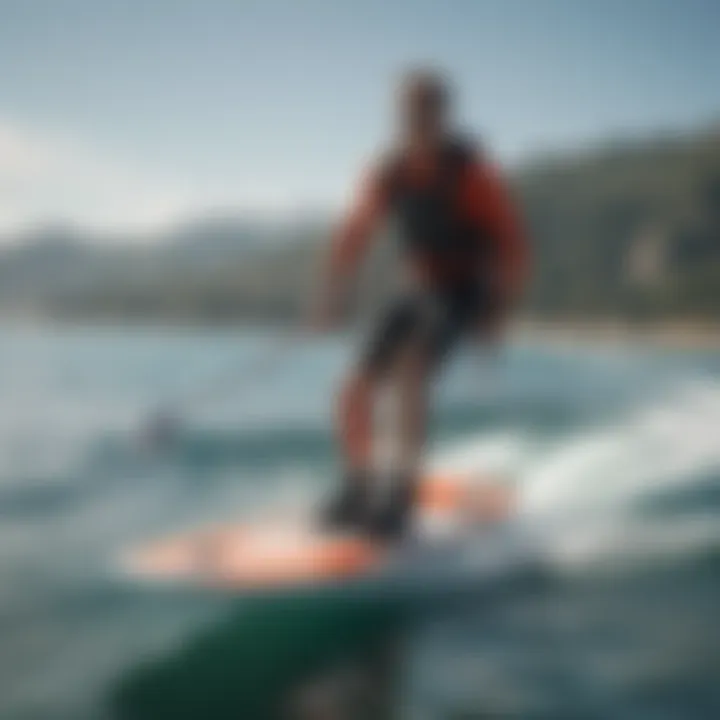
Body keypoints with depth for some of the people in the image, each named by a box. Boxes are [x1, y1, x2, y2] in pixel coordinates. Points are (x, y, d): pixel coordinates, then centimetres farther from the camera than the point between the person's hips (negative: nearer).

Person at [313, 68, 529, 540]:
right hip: (420, 290, 6)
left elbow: (512, 246, -13)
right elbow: (355, 236, 1)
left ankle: (403, 498, -23)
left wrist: (499, 313, -18)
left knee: (410, 372, -29)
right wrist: (331, 300, -9)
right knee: (356, 390, -3)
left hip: (465, 292, -5)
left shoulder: (470, 172, -16)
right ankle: (359, 490, 16)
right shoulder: (391, 174, -2)